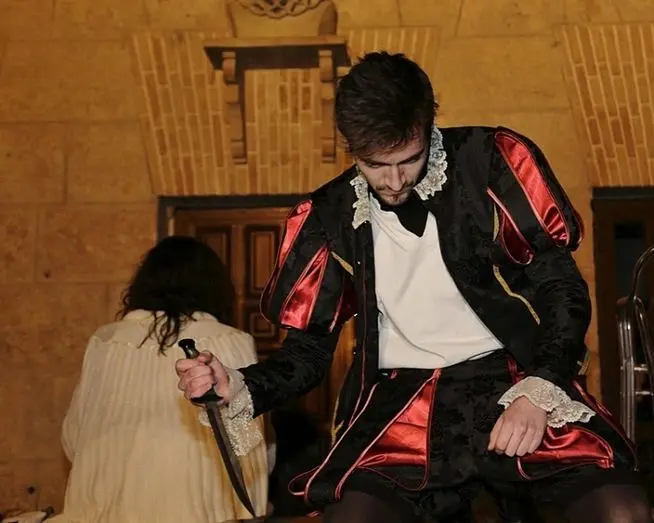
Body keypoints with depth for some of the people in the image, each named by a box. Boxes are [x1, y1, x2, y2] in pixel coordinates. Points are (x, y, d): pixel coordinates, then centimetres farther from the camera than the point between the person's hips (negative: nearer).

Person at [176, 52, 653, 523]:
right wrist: (238, 388, -8)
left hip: (514, 377, -1)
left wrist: (539, 390, -16)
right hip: (401, 405, 1)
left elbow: (561, 287, 0)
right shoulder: (331, 218, 5)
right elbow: (309, 350, 12)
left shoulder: (491, 164, -1)